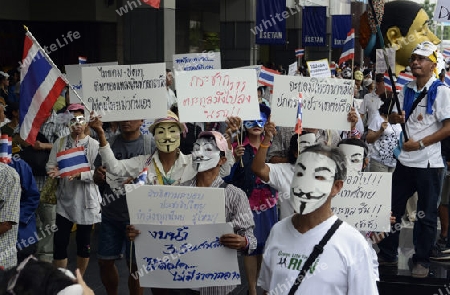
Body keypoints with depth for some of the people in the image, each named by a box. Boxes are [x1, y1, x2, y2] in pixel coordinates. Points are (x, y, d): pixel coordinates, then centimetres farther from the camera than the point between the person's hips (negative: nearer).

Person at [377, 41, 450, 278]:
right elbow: (392, 117, 13)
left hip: (429, 163, -6)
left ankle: (421, 261, 15)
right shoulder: (407, 90, 10)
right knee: (392, 209, 11)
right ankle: (387, 254, 23)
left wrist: (421, 143, -18)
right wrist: (396, 117, -11)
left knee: (426, 215, 4)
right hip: (405, 161, 6)